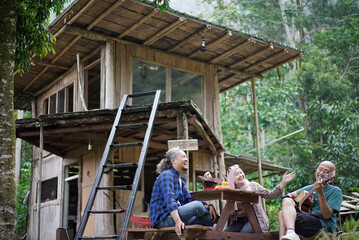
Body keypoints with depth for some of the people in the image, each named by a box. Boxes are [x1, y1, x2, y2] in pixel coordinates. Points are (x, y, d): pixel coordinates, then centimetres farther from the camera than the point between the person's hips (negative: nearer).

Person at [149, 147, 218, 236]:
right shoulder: (166, 175, -11)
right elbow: (169, 199, -25)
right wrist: (177, 221, -39)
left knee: (208, 219, -1)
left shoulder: (181, 179, 18)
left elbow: (189, 199, 15)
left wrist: (208, 206, -1)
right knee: (197, 205, -26)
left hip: (175, 214, 10)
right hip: (162, 219, -10)